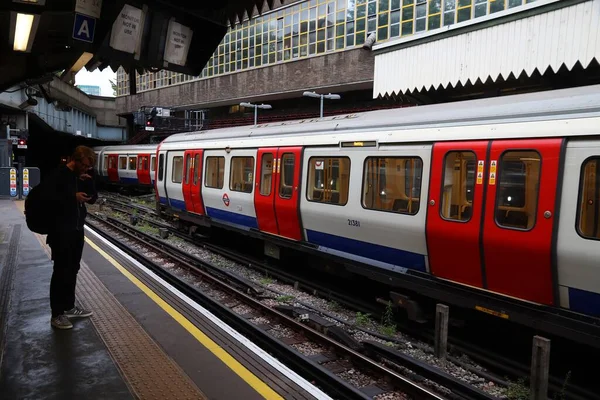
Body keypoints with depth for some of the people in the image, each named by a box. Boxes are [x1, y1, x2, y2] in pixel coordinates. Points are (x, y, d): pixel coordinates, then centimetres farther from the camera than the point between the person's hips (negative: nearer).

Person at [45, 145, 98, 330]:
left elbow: (93, 198, 9)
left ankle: (69, 307, 26)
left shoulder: (82, 176, 11)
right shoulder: (58, 175, -10)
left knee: (72, 270, 14)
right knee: (61, 271, -4)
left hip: (77, 230, 7)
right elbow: (50, 198, -20)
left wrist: (88, 181, -6)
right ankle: (56, 314, 4)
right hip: (61, 232, -7)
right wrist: (74, 197, -20)